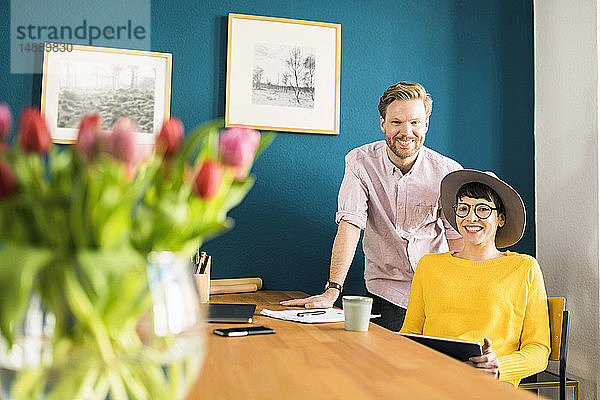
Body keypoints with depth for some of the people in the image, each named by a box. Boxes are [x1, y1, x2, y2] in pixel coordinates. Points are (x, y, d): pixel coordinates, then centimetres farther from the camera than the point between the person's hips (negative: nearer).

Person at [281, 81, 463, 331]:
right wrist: (332, 291, -26)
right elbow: (349, 225, -17)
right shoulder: (360, 162, -9)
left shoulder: (448, 172, -7)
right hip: (387, 289, -1)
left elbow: (457, 239, -5)